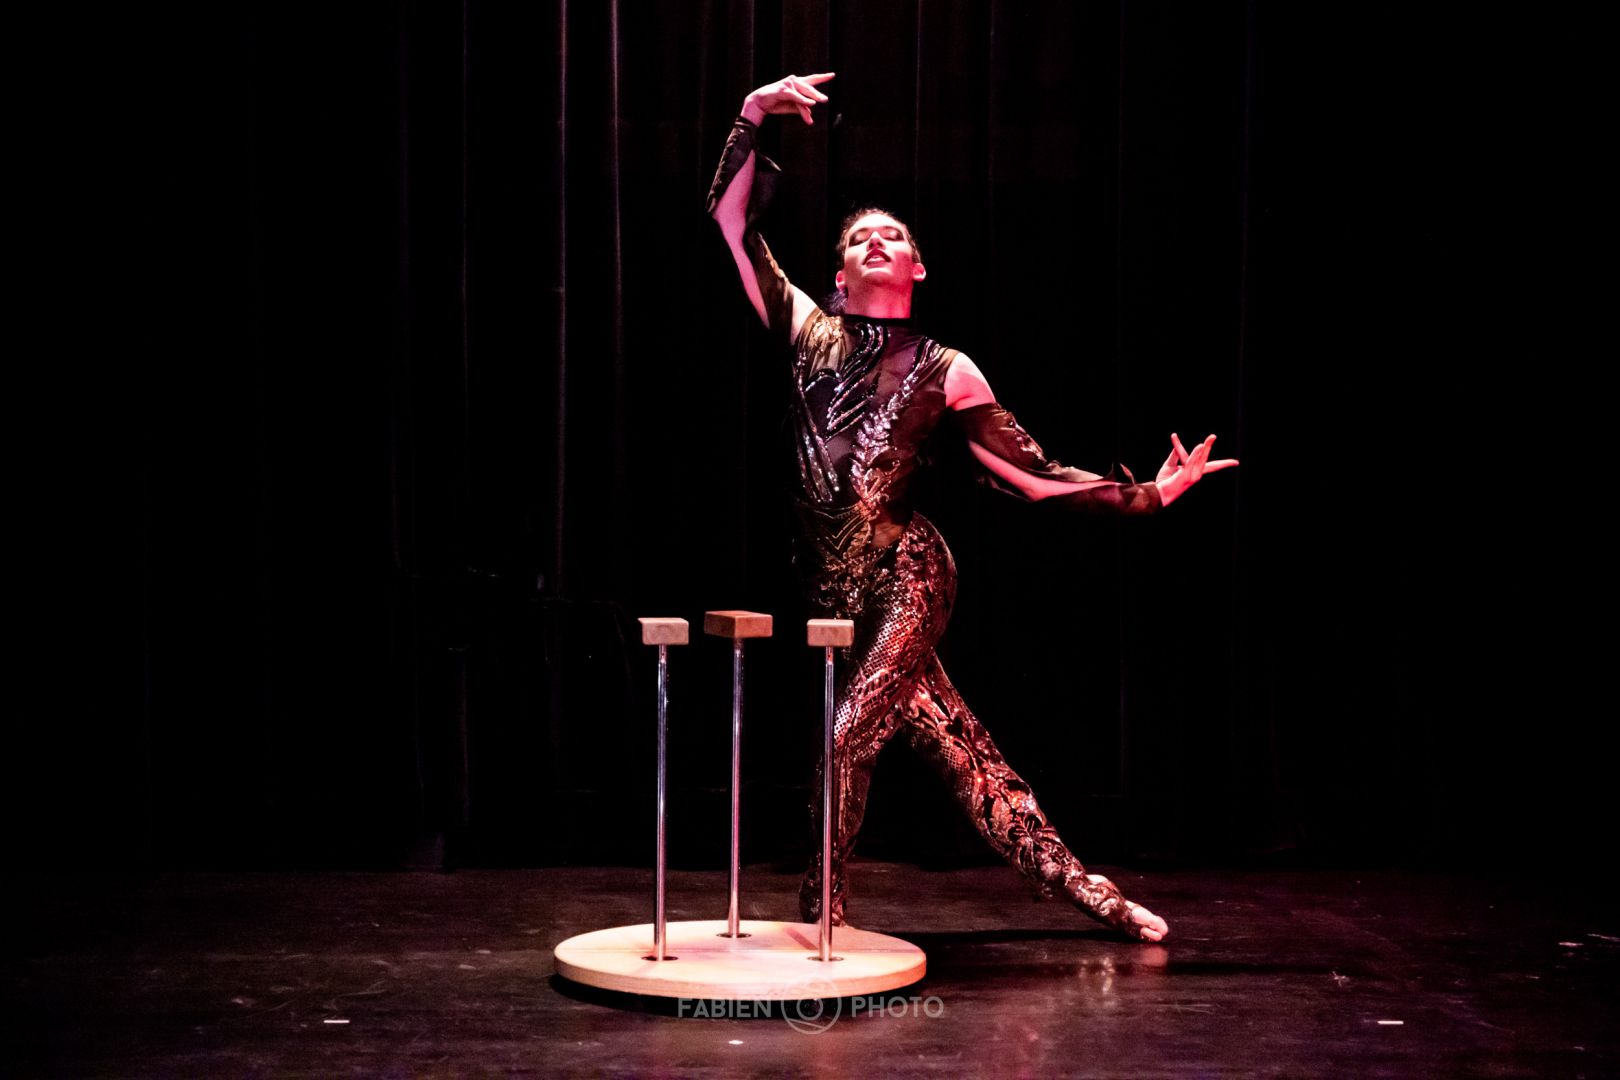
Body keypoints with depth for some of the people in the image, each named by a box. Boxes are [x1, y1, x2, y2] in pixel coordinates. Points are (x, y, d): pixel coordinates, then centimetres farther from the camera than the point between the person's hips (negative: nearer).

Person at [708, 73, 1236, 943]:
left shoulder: (944, 372, 2)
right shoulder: (810, 333, 7)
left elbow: (1033, 475, 5)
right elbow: (733, 218, 5)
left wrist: (1147, 495, 0)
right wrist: (755, 116, -4)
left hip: (905, 577, -3)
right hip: (834, 588, 3)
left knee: (846, 739, -15)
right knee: (956, 746, 5)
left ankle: (821, 915, 5)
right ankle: (1076, 883, 16)